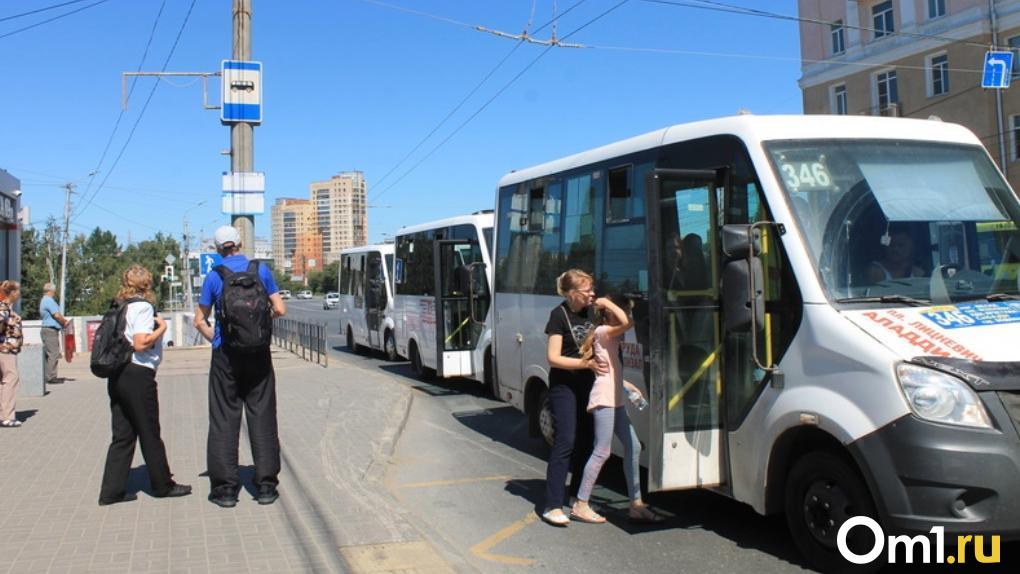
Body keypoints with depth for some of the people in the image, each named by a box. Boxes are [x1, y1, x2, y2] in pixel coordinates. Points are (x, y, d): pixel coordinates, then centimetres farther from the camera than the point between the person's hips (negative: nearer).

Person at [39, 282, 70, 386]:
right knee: (53, 354, -10)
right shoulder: (49, 301, -13)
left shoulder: (44, 300, 20)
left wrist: (63, 322, 9)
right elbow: (57, 315, -19)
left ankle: (46, 376, 16)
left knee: (47, 354, 12)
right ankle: (51, 377, -11)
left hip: (46, 329, 11)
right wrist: (65, 322, -3)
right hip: (51, 330, -11)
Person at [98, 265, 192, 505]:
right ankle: (162, 485, 17)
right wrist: (162, 328, -7)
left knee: (123, 435, 10)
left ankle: (112, 491, 10)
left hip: (118, 375, 8)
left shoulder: (122, 308, 14)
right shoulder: (144, 307, -10)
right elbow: (140, 343, -20)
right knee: (150, 434, 4)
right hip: (138, 375, -8)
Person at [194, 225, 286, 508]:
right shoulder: (261, 270, 1)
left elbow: (200, 320, 2)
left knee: (224, 420, 5)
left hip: (226, 356, -1)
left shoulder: (214, 277, -1)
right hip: (258, 355, 1)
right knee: (262, 416, 6)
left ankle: (225, 488, 6)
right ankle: (266, 486, 7)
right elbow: (280, 309, 1)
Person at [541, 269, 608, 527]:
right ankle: (553, 506, -8)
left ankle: (577, 496, 24)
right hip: (564, 386, -6)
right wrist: (587, 363, -22)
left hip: (587, 384, 6)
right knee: (565, 442, -11)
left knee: (586, 442, 9)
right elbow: (554, 358, -15)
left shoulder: (590, 312, 6)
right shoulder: (559, 315, -11)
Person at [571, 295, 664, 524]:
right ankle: (580, 505, -2)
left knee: (633, 447, 8)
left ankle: (636, 504, 13)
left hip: (615, 400, 10)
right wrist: (607, 303, -16)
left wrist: (629, 387, 20)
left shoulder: (611, 336, 20)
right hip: (604, 400, -10)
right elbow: (627, 322, -27)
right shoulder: (603, 331, -8)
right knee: (602, 452, -9)